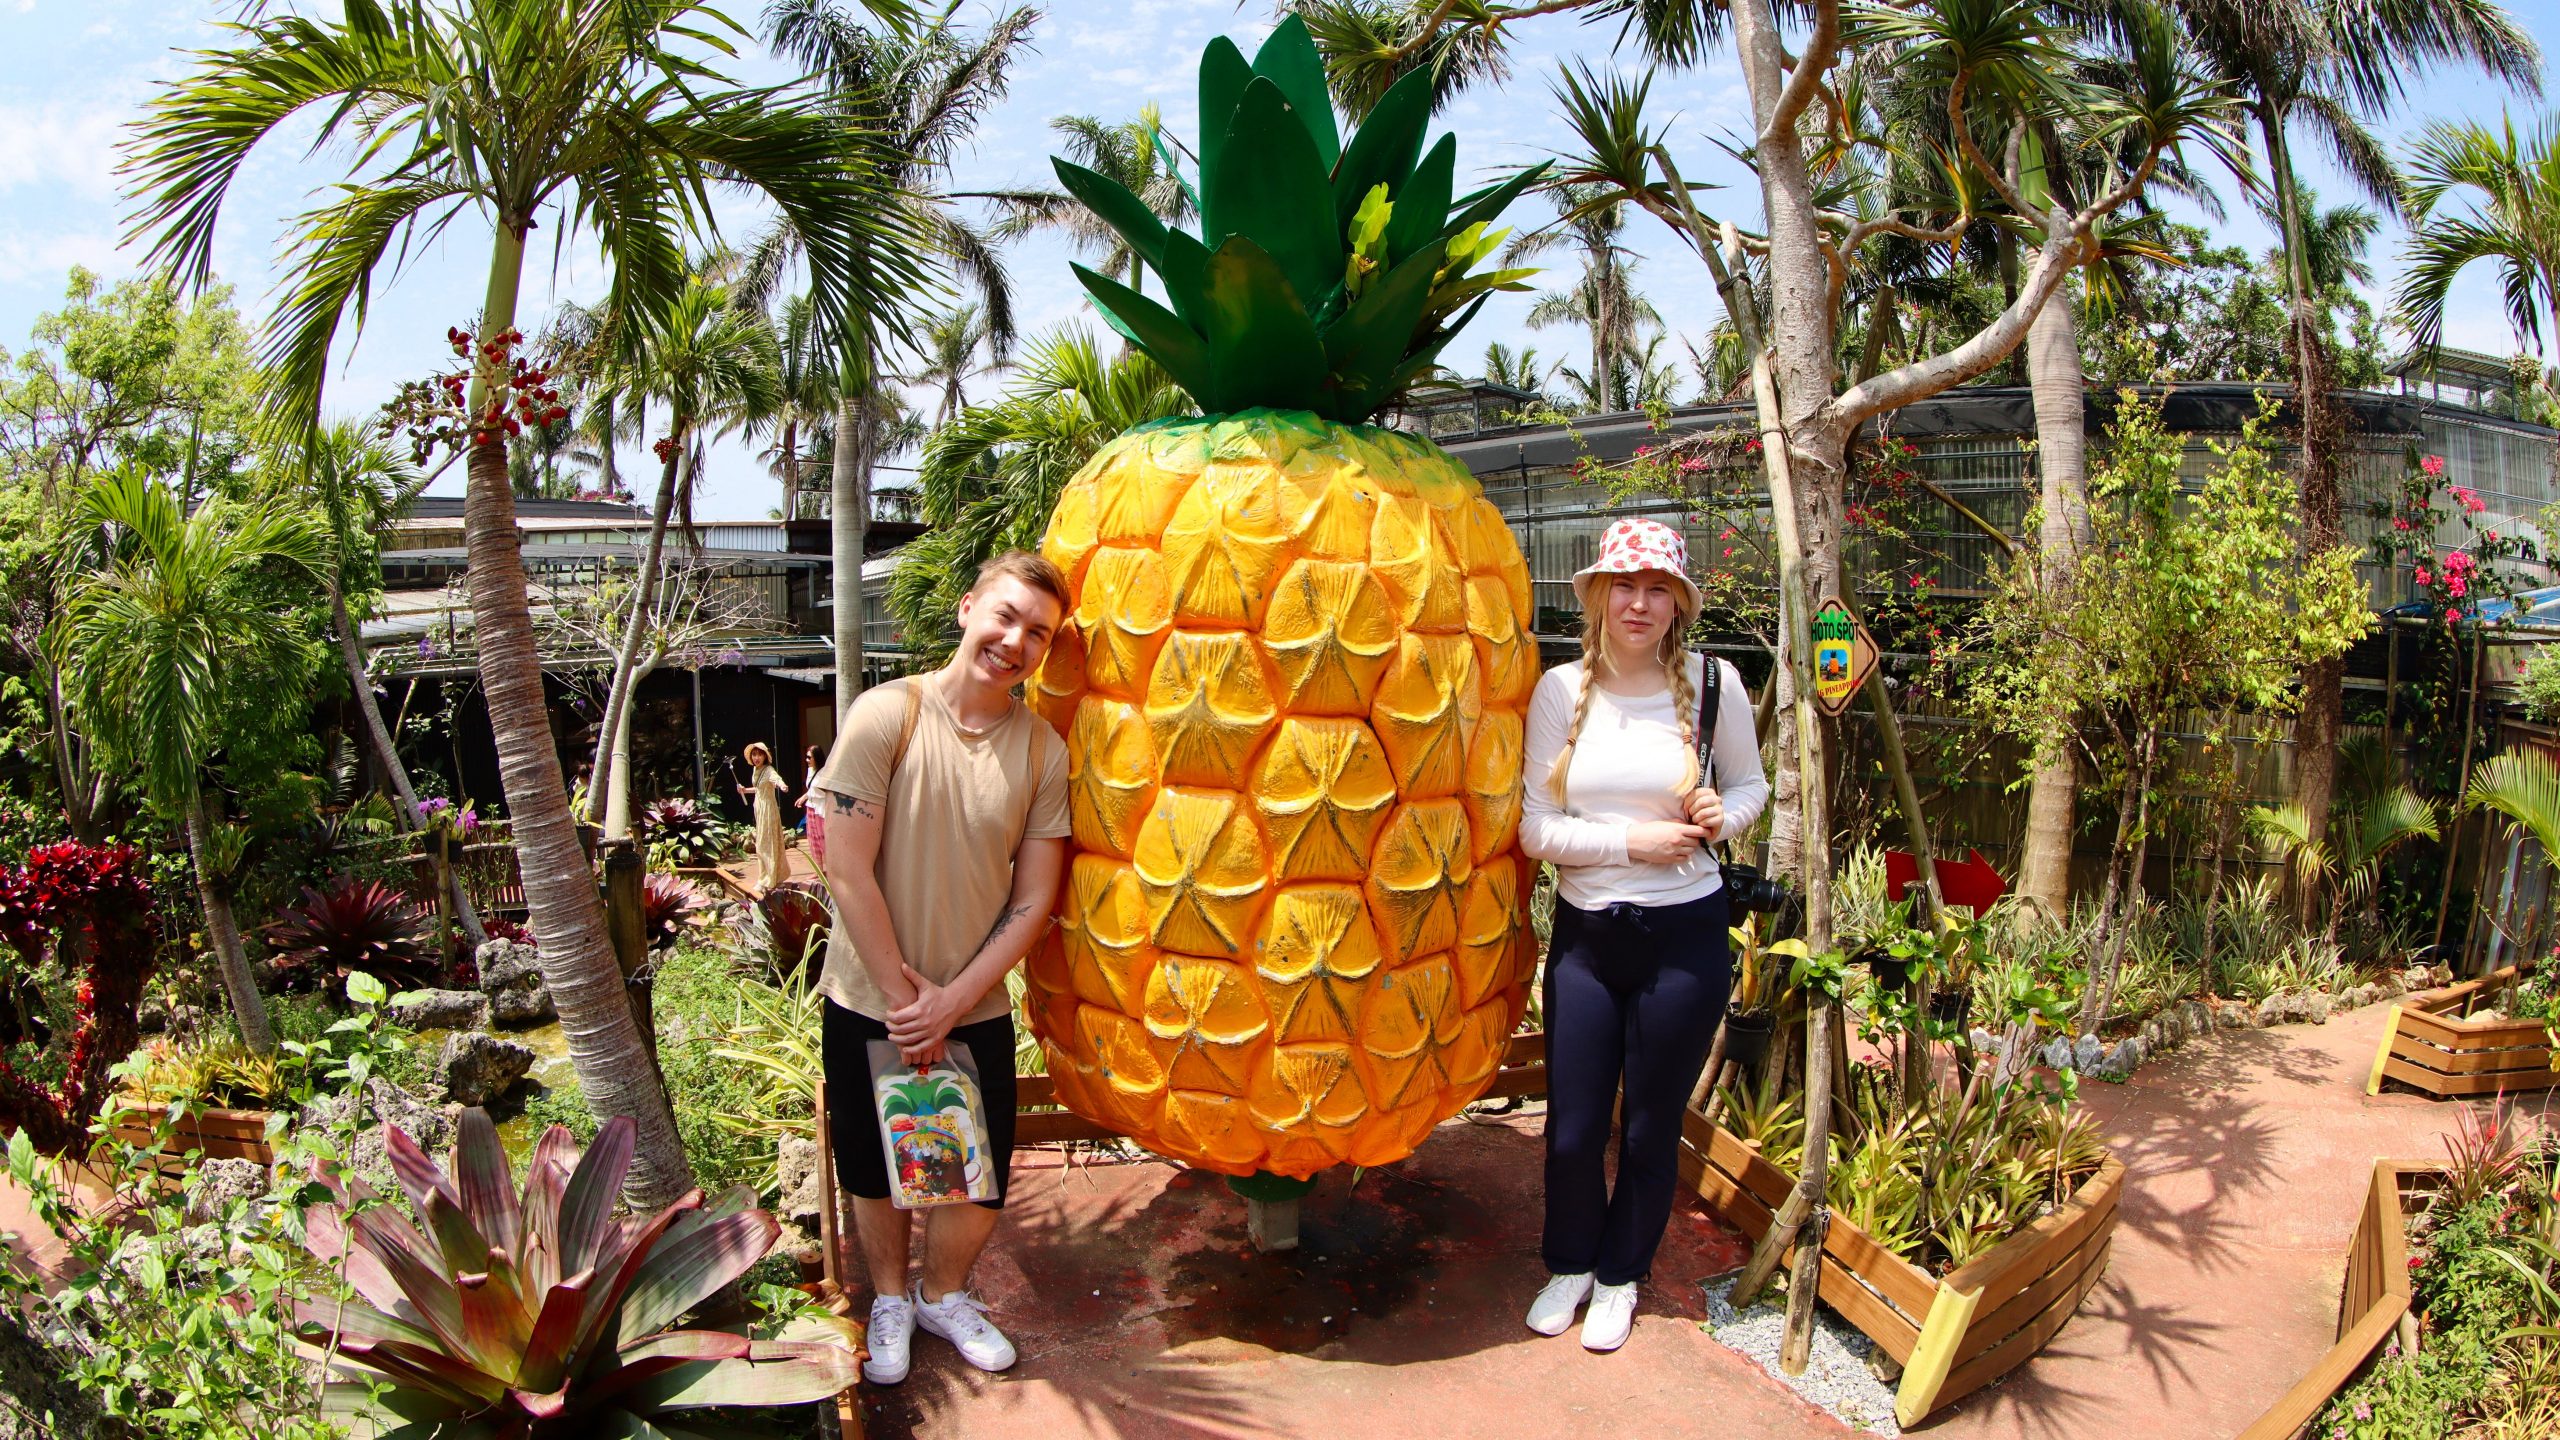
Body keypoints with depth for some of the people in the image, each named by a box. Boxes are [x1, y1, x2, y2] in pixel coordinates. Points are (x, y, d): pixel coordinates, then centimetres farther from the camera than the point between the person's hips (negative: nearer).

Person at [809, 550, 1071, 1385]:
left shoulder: (1042, 749, -5)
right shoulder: (888, 714, -14)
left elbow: (1034, 899, -3)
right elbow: (848, 871, -14)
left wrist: (951, 1000, -11)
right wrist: (904, 995, -12)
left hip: (977, 1010, 2)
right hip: (870, 1003, -2)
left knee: (980, 1179, 10)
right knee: (875, 1169, 15)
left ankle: (943, 1294, 39)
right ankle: (889, 1299, 42)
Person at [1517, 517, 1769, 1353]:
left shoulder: (1713, 684, -5)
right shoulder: (1562, 689, -4)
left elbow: (1751, 784, 10)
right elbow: (1533, 826, -5)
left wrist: (1721, 816, -12)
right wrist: (1634, 842, -16)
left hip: (1682, 936, -1)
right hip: (1583, 932, 1)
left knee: (1651, 1125, 13)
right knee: (1572, 1126, 9)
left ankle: (1620, 1276, 36)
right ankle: (1570, 1264, 37)